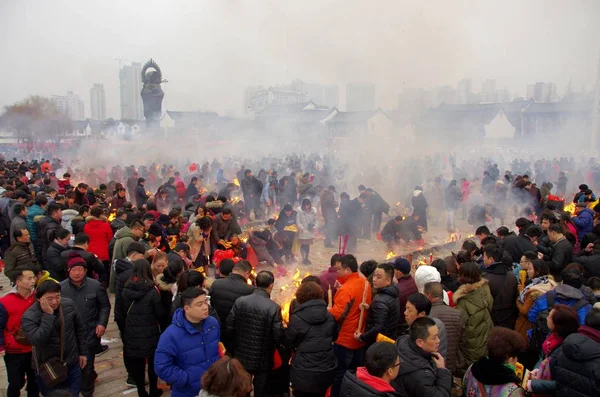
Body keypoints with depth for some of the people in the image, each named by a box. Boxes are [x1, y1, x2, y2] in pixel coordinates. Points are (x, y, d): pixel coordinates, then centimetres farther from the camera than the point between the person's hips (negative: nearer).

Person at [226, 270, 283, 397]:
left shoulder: (240, 301, -11)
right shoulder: (273, 307, -21)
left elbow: (230, 327, -5)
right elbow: (278, 336, -19)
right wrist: (282, 326, 3)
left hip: (241, 357, 3)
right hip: (262, 360, -3)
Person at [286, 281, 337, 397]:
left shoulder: (297, 318, -15)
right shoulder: (329, 316, 0)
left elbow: (288, 342, -3)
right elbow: (334, 336, 16)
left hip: (304, 372, -4)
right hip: (327, 369, 4)